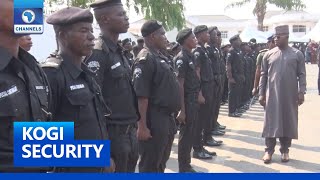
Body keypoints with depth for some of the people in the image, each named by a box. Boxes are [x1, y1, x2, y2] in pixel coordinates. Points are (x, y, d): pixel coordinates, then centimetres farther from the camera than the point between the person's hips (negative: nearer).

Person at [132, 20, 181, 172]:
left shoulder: (160, 57, 13)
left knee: (161, 162, 21)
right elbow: (141, 96, -22)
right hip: (154, 120, -9)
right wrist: (142, 126, -24)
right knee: (150, 165, 3)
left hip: (167, 117, 9)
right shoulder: (145, 59, -16)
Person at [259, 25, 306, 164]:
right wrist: (261, 93, 2)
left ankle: (285, 150, 19)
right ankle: (269, 150, 11)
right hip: (272, 95, 0)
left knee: (288, 122, 7)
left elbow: (301, 75, 2)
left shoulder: (297, 54, 2)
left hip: (290, 95, 0)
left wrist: (301, 92, -7)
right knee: (271, 122, 3)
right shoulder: (268, 54, 4)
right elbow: (263, 75, 6)